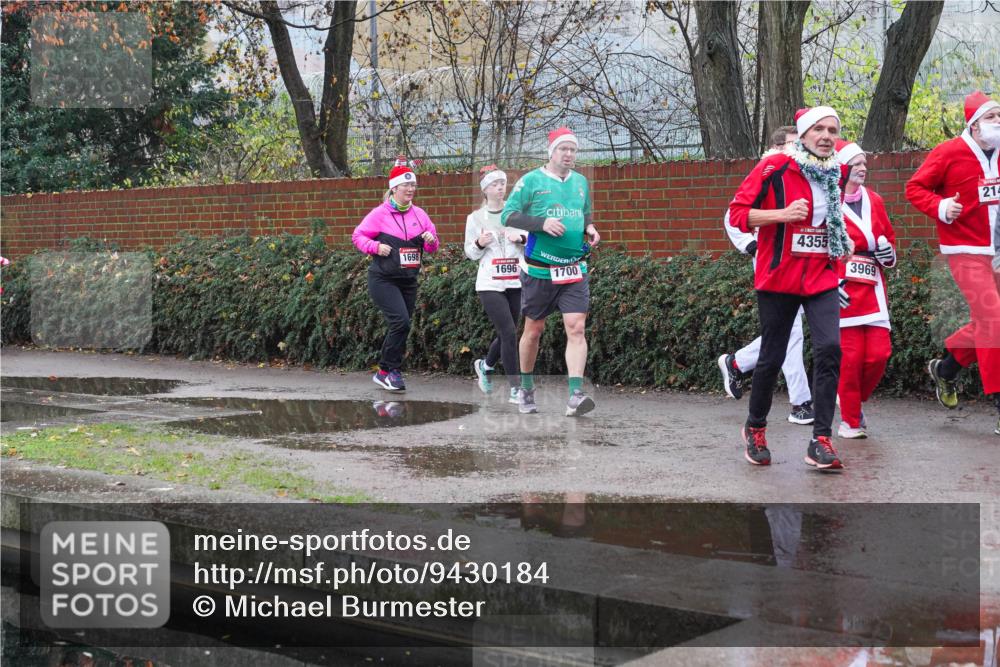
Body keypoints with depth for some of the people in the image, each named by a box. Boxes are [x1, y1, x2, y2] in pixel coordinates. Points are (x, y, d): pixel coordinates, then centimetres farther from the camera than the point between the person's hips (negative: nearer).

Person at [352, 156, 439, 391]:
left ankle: (386, 373, 21)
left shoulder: (419, 214, 7)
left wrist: (431, 239, -11)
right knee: (401, 322, -19)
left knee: (400, 326, 8)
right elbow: (357, 236, -1)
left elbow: (431, 247, 12)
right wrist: (376, 246, -18)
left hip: (408, 281, 6)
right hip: (383, 280, -6)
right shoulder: (380, 214, -7)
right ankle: (387, 370, -6)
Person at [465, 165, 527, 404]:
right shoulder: (475, 218, 3)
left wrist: (521, 238, -13)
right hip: (490, 284, -3)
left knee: (506, 334, 11)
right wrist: (479, 244, -13)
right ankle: (515, 389, -5)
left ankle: (484, 365, 41)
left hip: (516, 283, 3)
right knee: (509, 333, -13)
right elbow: (470, 253, 7)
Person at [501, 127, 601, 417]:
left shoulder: (581, 182, 11)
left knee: (577, 328, -12)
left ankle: (575, 396, -18)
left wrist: (590, 228, 3)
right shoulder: (531, 180, -4)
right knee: (533, 331, 9)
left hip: (574, 271, 3)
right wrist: (542, 223, -20)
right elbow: (507, 215, -8)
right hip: (539, 270, -3)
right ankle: (526, 389, 29)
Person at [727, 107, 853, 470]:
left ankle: (820, 441, -10)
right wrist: (783, 214, -20)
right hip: (779, 277, -4)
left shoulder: (838, 173, 9)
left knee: (829, 348, -14)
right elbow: (737, 213, -9)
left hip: (822, 278, 4)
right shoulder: (775, 167, -9)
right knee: (772, 358, 4)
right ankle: (755, 428, 28)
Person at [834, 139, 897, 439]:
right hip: (842, 289, -5)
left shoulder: (874, 201, 14)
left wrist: (888, 253, 2)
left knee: (879, 353, -2)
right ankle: (850, 420, 10)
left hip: (873, 288, 5)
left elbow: (889, 238, 24)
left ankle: (854, 400, 24)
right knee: (850, 355, -6)